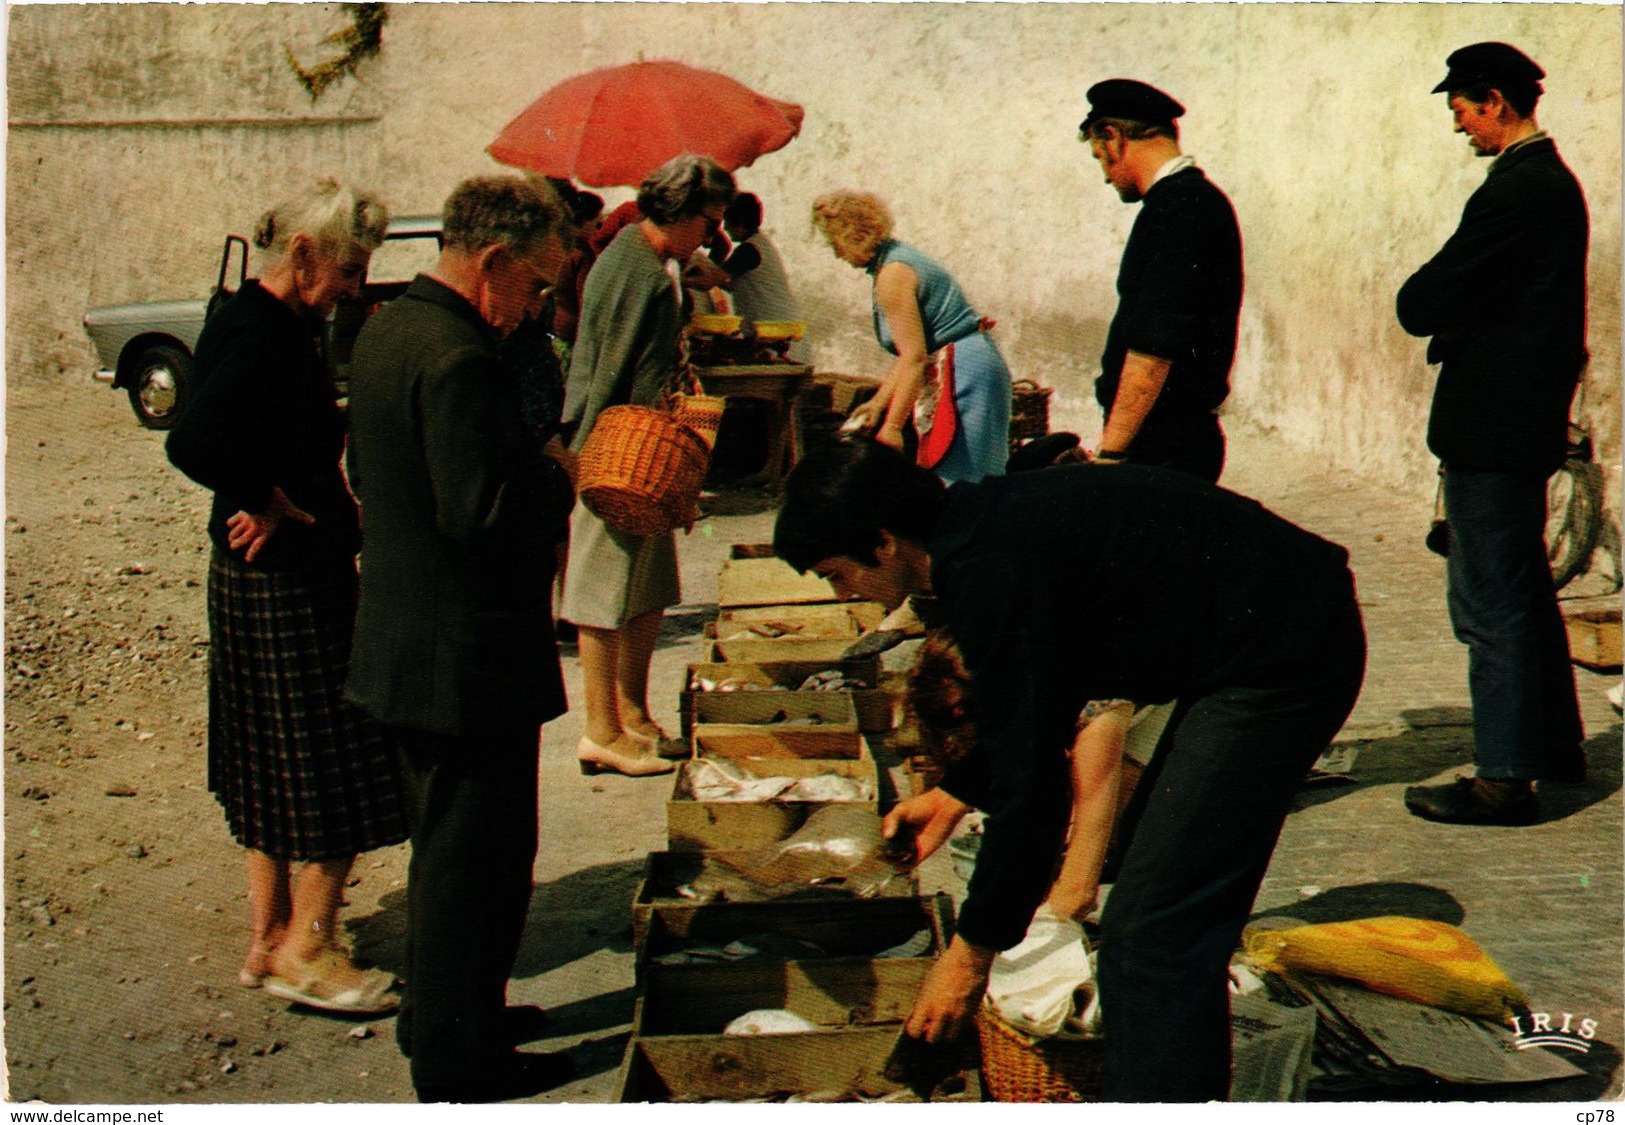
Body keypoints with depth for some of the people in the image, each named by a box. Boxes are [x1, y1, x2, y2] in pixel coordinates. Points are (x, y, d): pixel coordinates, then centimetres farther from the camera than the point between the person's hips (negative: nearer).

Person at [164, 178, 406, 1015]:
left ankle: (268, 940, 26)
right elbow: (194, 443, -33)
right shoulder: (258, 336, -20)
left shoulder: (279, 325, 10)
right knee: (338, 766, -1)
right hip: (291, 582, -10)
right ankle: (306, 951, 10)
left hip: (259, 578, 10)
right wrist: (272, 502, -21)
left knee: (278, 767, 16)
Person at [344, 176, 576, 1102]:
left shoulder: (387, 330, 9)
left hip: (406, 643, 10)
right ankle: (462, 1061, 16)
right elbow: (484, 513, -29)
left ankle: (442, 1016, 38)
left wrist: (532, 463, 11)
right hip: (471, 653, -10)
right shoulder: (460, 357, -23)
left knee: (449, 845, 23)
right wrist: (559, 474, -11)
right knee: (480, 854, 3)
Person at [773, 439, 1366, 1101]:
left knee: (1151, 937, -11)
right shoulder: (988, 522, 9)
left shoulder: (988, 570, -21)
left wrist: (973, 952, -9)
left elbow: (1029, 780, -19)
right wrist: (953, 795, 28)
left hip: (1282, 662, -11)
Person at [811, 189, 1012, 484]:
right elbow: (910, 352, 17)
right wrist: (878, 403, 17)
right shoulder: (897, 258, 16)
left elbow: (914, 357, -21)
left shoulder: (893, 275, -15)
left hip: (963, 371, -11)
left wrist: (893, 426, -21)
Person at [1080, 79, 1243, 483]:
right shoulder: (1196, 199, 16)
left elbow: (1155, 347, -21)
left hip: (1164, 449, -9)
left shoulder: (1178, 210, -14)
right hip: (1177, 439, 9)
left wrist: (1110, 453, -19)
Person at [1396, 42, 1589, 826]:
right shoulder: (1554, 179, 14)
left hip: (1492, 423, -11)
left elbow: (1422, 305, -19)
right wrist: (1456, 322, 5)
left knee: (1489, 601, -5)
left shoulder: (1514, 192, -19)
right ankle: (1555, 744, 30)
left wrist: (1431, 308, 1)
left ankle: (1504, 778, 1)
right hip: (1532, 416, 11)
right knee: (1526, 588, 19)